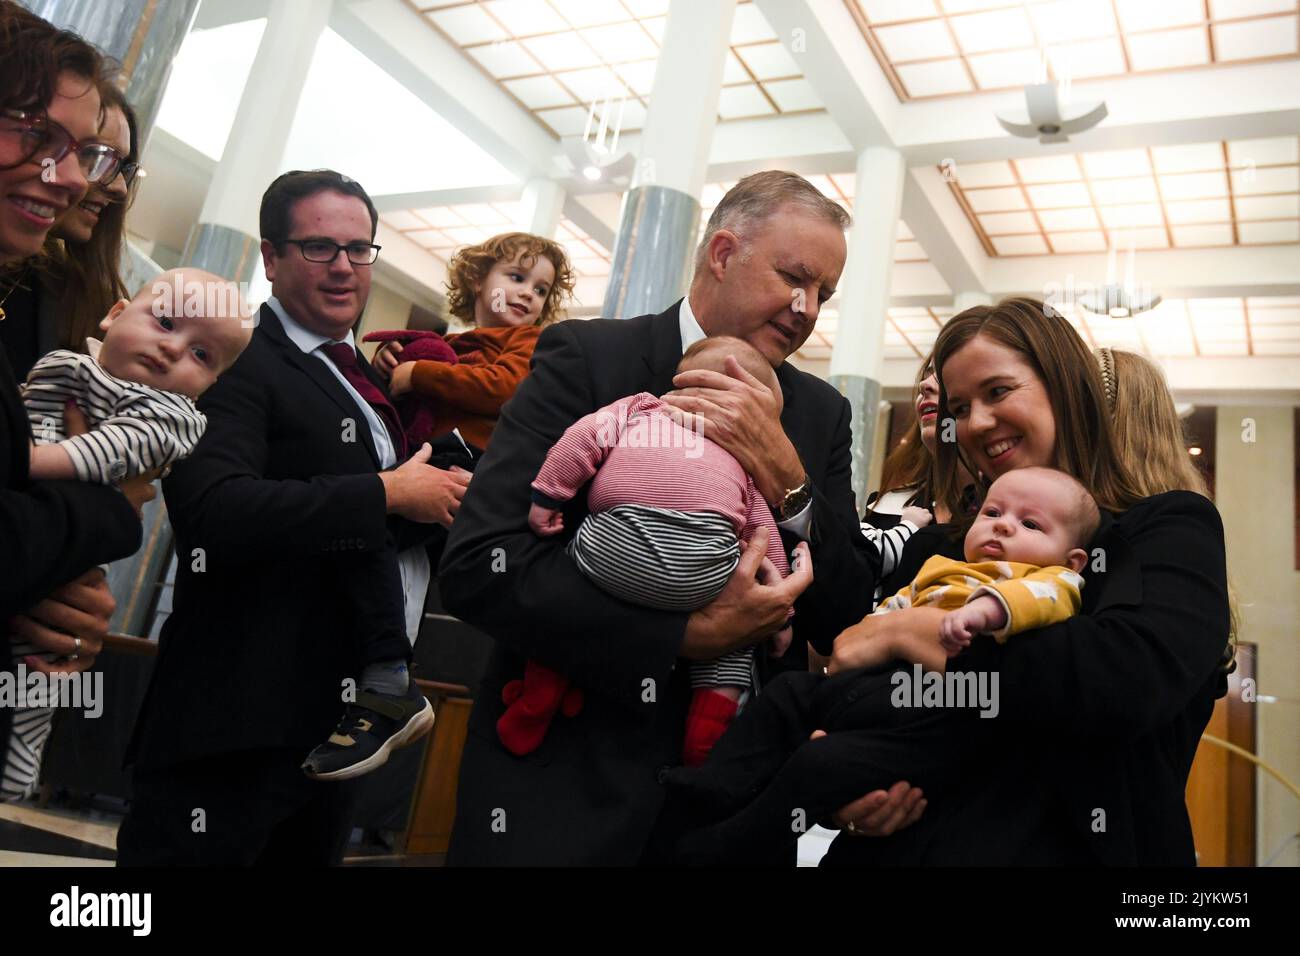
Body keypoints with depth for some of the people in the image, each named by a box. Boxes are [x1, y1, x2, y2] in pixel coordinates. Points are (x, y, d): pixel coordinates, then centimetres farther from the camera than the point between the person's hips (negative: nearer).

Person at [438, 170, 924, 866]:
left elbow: (846, 617, 0)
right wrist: (689, 635, -21)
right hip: (567, 779, -4)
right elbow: (476, 563, -18)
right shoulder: (586, 358, -9)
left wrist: (787, 479, -16)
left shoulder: (822, 412, 4)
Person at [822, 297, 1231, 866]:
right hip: (906, 843, 4)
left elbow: (1138, 674, -15)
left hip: (1067, 844, -3)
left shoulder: (1170, 528, 6)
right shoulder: (941, 546, 16)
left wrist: (924, 632, -12)